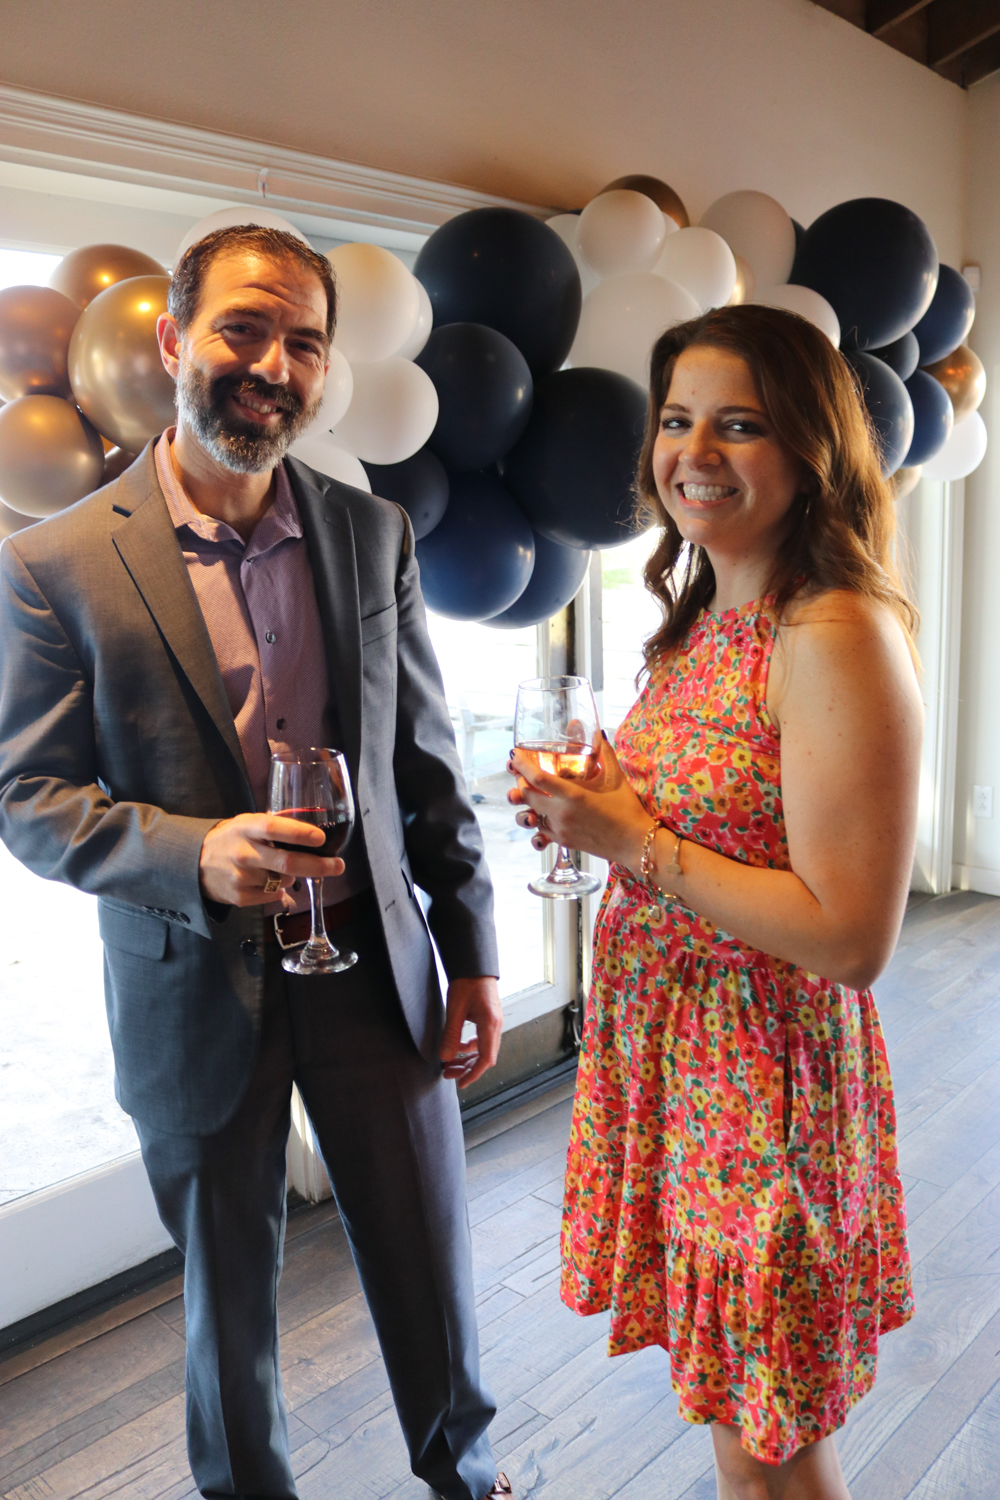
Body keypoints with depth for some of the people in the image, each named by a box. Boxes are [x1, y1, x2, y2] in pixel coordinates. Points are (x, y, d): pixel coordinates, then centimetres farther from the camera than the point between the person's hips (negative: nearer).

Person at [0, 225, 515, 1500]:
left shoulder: (375, 536, 1)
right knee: (229, 1296, 19)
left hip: (372, 970, 3)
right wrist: (196, 854, -25)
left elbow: (425, 763, 4)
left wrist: (471, 954, 4)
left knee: (430, 1266, 16)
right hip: (194, 998, -2)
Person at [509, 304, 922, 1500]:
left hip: (764, 1069, -7)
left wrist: (631, 837, -20)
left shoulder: (838, 637, -21)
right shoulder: (702, 621, 6)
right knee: (721, 1391, 25)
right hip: (659, 1041, 8)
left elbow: (852, 939, -24)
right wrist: (587, 803, -2)